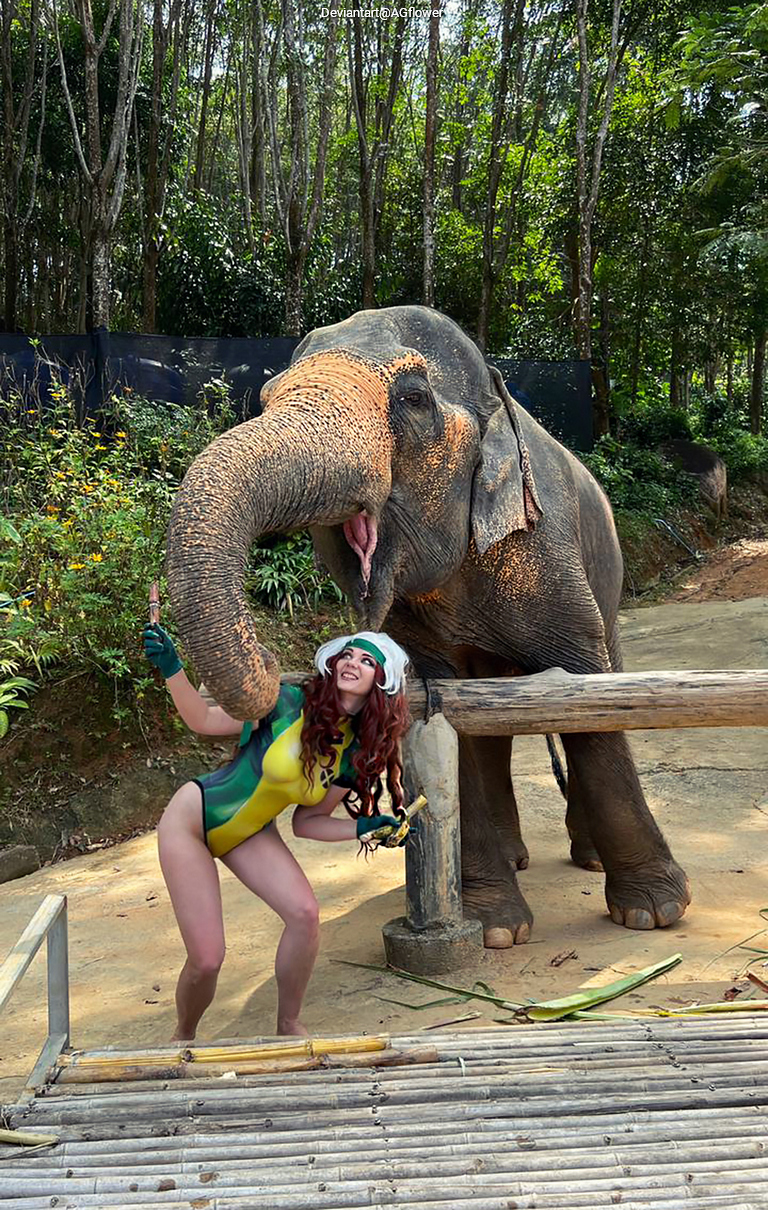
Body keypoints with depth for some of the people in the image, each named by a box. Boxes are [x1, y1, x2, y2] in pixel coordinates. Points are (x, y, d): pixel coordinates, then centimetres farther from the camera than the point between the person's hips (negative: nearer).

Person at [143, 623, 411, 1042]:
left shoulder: (355, 753, -8)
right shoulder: (287, 704, -24)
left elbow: (306, 822, 0)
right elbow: (203, 720, -18)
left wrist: (363, 828, -14)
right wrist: (171, 669, -33)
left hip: (251, 833, 5)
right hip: (192, 819, -5)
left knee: (305, 912, -17)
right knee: (206, 960, -9)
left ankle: (289, 1026, 8)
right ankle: (183, 1038, 25)